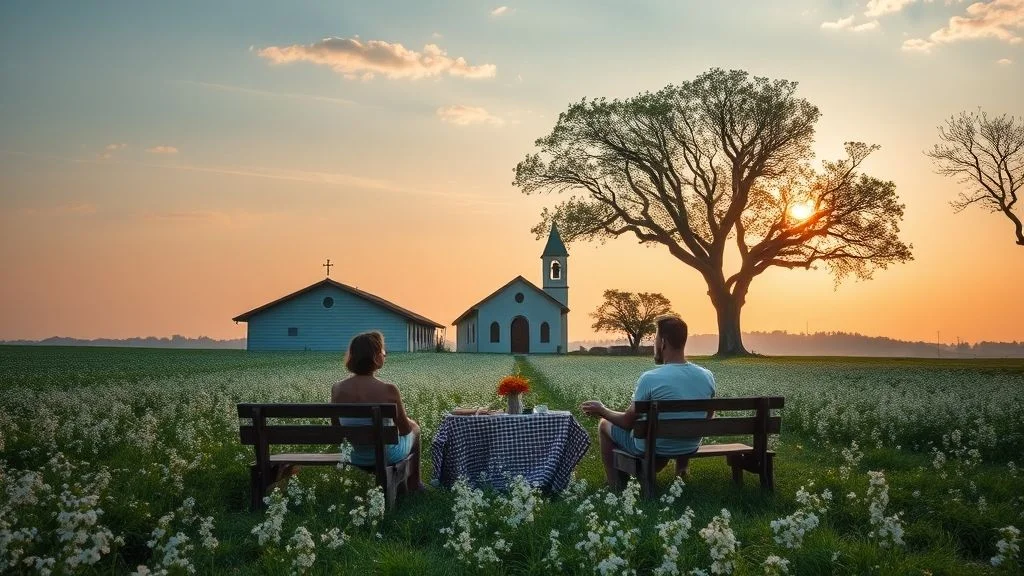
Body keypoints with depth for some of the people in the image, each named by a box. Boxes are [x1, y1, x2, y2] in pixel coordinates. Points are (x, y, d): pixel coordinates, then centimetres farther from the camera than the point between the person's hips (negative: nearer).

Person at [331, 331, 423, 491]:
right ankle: (414, 482, 50)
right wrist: (407, 421, 11)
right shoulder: (388, 390, -27)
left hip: (356, 458, 4)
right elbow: (405, 429, -12)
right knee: (414, 427, 32)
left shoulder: (337, 389, -15)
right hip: (387, 456, -4)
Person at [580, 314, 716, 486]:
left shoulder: (650, 378, -26)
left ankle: (614, 485, 27)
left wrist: (602, 411, 2)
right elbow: (709, 416, 5)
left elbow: (628, 422, -16)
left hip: (652, 449, -5)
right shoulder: (707, 376, -12)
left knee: (604, 425, 22)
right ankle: (682, 465, 38)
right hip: (691, 448, 5)